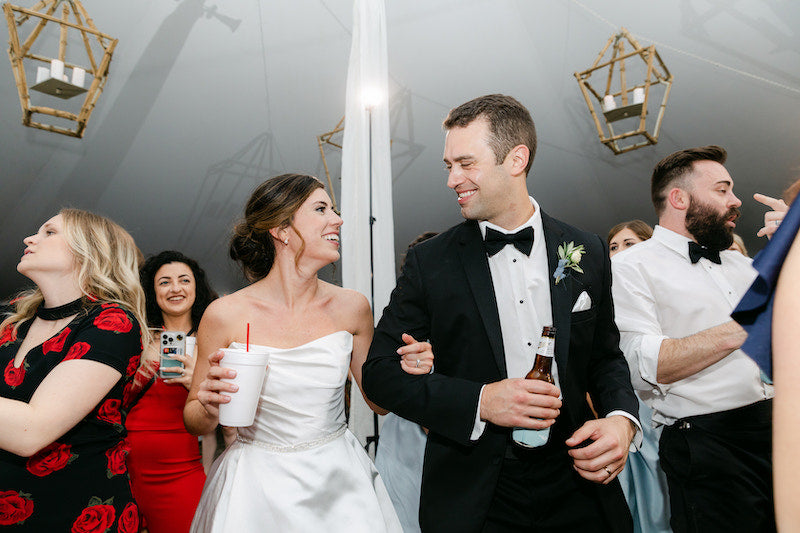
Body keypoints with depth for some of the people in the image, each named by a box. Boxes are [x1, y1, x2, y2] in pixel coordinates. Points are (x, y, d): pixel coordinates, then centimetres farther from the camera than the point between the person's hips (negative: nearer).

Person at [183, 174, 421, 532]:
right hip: (260, 487, -1)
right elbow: (194, 422, 0)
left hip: (339, 481, 2)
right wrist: (211, 408, -22)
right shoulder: (226, 315, -14)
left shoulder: (351, 308, -8)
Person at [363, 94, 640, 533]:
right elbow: (380, 372, -8)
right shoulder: (429, 262, -8)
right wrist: (480, 401, -20)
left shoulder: (587, 253, -1)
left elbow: (606, 356, 9)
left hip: (575, 485, 3)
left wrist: (622, 419, -10)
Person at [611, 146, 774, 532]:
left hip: (781, 425, 7)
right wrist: (735, 332, -18)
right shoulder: (633, 266, -7)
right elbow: (641, 367, -19)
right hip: (706, 440, -7)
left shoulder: (742, 265, 18)